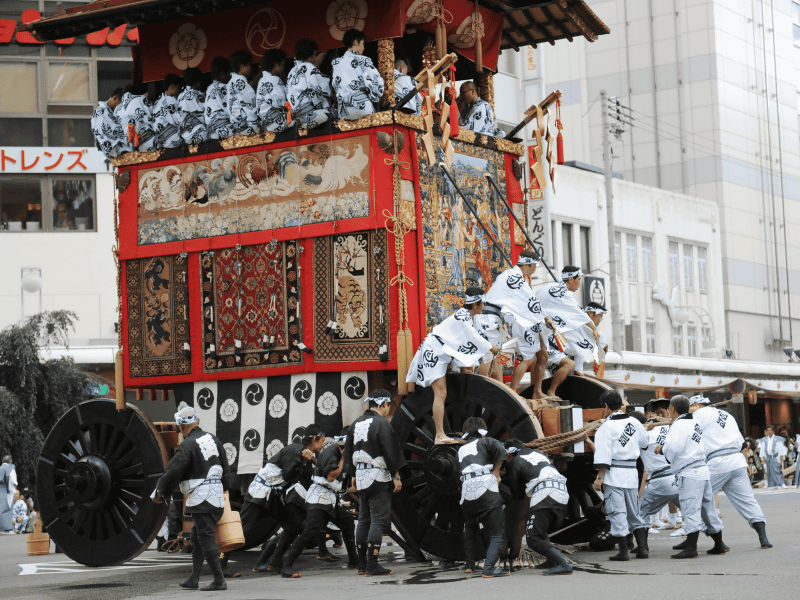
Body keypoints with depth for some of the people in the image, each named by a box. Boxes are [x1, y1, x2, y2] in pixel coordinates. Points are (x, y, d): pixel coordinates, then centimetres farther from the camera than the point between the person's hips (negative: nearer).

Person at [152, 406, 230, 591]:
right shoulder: (213, 440, 13)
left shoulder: (188, 445, -12)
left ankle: (219, 580, -8)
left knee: (206, 537, -6)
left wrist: (159, 492, -1)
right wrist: (222, 490, 32)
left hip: (201, 498, -8)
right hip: (216, 495, 8)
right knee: (196, 537, 15)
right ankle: (194, 579, 16)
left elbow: (172, 471, -14)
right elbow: (225, 470, 20)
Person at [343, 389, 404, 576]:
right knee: (379, 520, -5)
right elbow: (390, 453, -13)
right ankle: (372, 565, -9)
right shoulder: (382, 423, -11)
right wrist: (396, 477, -7)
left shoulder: (356, 424, 13)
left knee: (364, 520, 11)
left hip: (361, 477, 8)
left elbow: (349, 452, 18)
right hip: (379, 478, -7)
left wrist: (353, 476, 24)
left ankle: (362, 564, 13)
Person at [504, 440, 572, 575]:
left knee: (533, 538, -9)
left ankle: (564, 565, -23)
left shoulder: (515, 462, 11)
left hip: (544, 493, -8)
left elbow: (517, 494, 14)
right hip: (562, 494, 8)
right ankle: (552, 560, 13)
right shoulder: (537, 454, 30)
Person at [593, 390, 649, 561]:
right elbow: (645, 442, 24)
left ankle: (623, 551, -1)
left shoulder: (607, 427, -10)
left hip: (613, 475, -6)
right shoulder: (634, 422, 8)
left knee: (617, 514, -1)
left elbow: (604, 455, -15)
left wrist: (599, 477, -13)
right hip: (631, 474, 6)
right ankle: (642, 548, 12)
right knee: (634, 513, 15)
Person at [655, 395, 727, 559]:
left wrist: (661, 449, -4)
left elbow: (673, 447, -22)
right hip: (703, 471, 9)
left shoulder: (679, 425, -11)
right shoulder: (694, 423, 18)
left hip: (690, 474, -9)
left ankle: (691, 548, -16)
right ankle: (719, 544, 21)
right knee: (708, 510, 15)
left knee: (691, 511, -12)